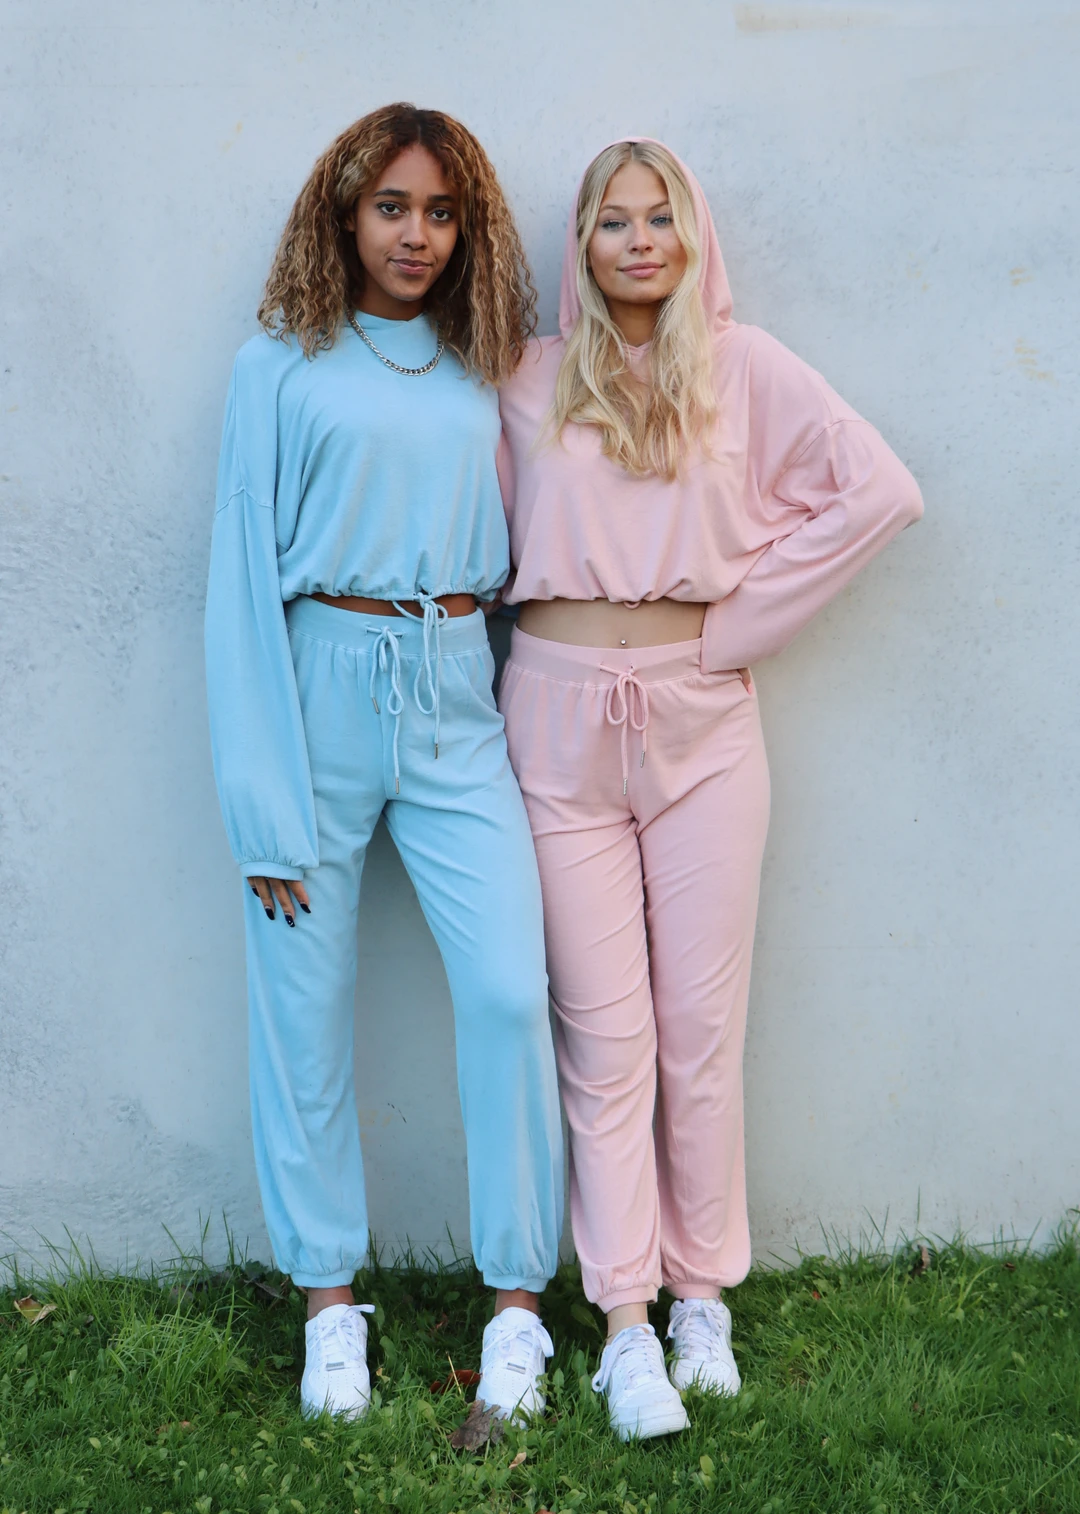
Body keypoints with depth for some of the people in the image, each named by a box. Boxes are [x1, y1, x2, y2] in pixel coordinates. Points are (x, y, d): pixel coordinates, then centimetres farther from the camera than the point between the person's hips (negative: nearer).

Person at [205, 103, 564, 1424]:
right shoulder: (282, 365, 1)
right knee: (306, 1008, 3)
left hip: (453, 701, 2)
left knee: (510, 992, -7)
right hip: (321, 685, -2)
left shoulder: (486, 369, 12)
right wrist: (264, 804, -8)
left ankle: (516, 1297, 8)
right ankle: (330, 1300, 19)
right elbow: (246, 573, -3)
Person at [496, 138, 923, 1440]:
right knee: (604, 1029, 1)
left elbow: (880, 490, -4)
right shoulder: (532, 379, 8)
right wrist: (535, 603, 0)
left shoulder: (742, 365, 4)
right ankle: (625, 1319, 10)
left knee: (702, 1023, 4)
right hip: (562, 717, 0)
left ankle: (702, 1292, 19)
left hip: (702, 719, 0)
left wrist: (740, 614, -4)